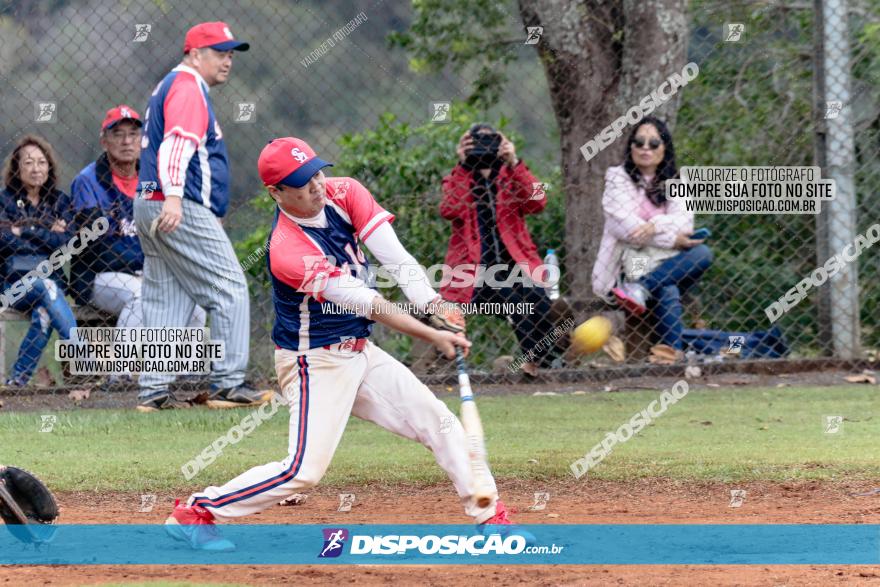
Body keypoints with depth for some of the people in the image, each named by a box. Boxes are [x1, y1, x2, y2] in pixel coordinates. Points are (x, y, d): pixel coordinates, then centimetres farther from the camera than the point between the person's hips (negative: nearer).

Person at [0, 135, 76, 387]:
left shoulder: (59, 201, 12)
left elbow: (67, 244, -2)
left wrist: (25, 231, -7)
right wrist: (48, 234, -5)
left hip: (50, 279, 2)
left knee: (44, 312, -33)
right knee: (46, 287, -34)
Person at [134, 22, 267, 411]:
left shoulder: (171, 86, 24)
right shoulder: (188, 87, -9)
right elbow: (178, 142, -25)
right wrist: (173, 196, -37)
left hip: (151, 206, 10)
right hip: (183, 212, -10)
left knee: (166, 301, 8)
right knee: (230, 291, -7)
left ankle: (154, 392, 4)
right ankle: (228, 384, -10)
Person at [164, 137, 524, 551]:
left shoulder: (343, 194, -6)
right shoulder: (287, 250, -27)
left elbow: (395, 257, -13)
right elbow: (366, 303, -28)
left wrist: (434, 304, -28)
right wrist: (432, 336, -29)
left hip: (359, 352, 8)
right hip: (316, 362, -8)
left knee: (440, 423, 7)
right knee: (305, 469, -16)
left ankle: (491, 518, 16)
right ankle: (193, 514, -5)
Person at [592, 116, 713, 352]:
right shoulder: (618, 177, 8)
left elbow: (684, 220, 0)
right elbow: (624, 225, -8)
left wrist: (656, 226, -22)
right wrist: (672, 239, -16)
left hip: (665, 265, 4)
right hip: (629, 264, -4)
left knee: (702, 254, -29)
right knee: (666, 293, -35)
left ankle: (639, 288, -36)